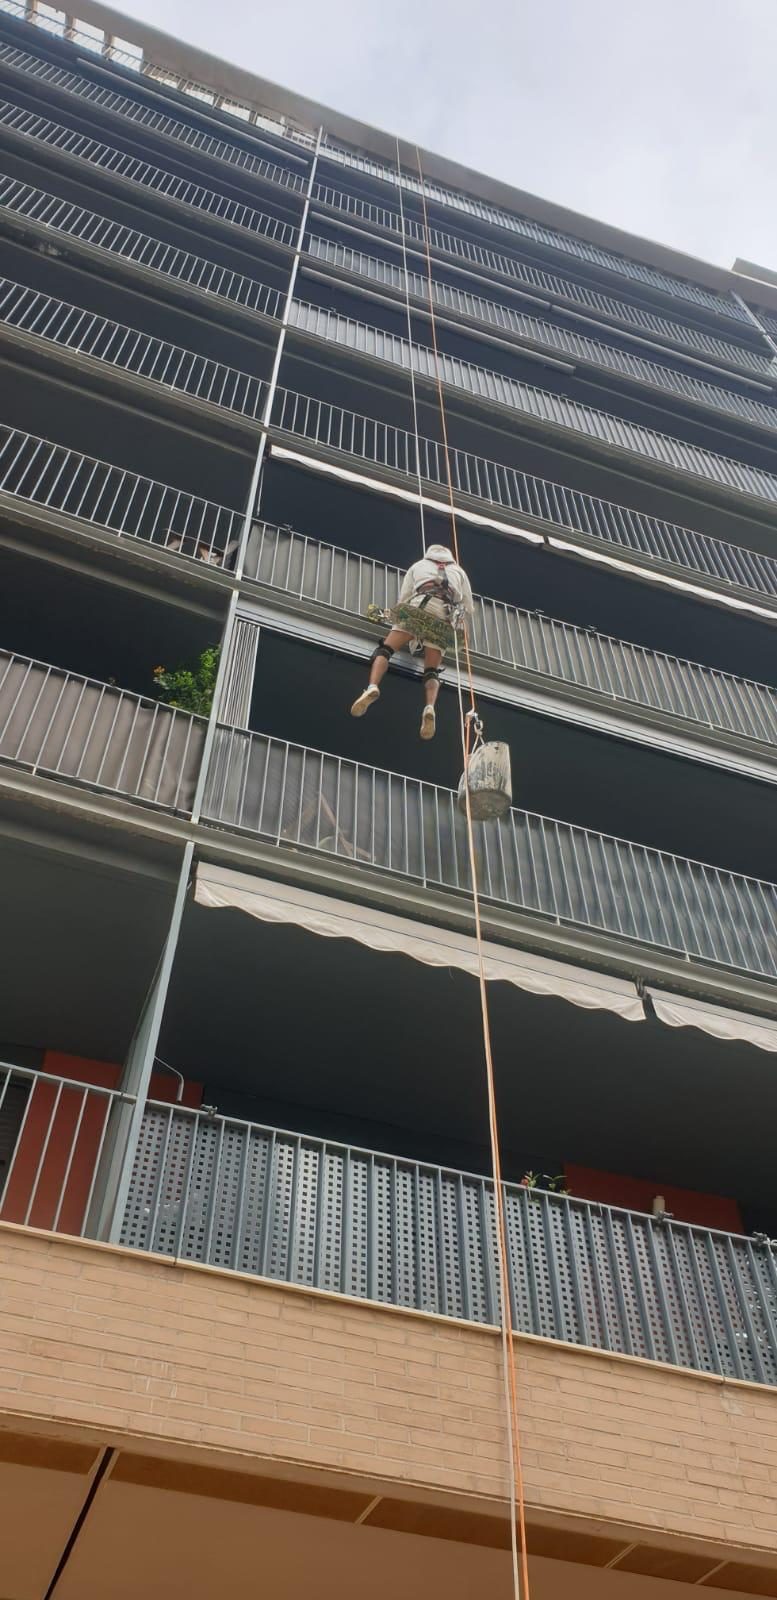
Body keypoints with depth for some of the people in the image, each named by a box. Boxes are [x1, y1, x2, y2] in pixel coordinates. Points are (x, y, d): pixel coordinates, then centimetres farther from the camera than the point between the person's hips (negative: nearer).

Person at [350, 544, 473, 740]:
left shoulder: (418, 565, 30)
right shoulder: (459, 571, 34)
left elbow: (403, 599, 22)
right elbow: (469, 609, 31)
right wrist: (457, 624, 49)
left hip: (419, 607, -1)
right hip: (446, 618, 2)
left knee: (385, 649, -2)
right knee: (432, 670, -1)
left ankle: (373, 687, -31)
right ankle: (430, 706, -31)